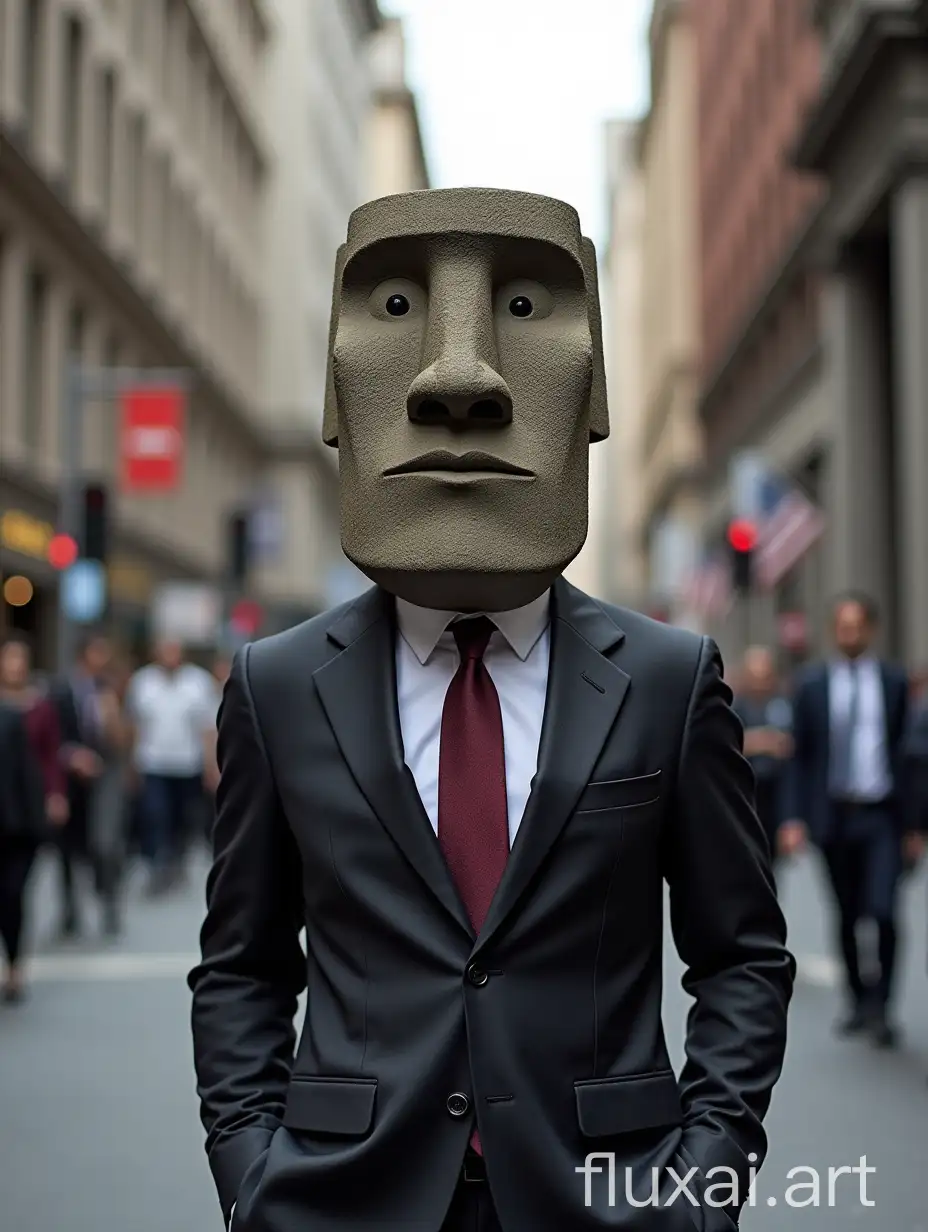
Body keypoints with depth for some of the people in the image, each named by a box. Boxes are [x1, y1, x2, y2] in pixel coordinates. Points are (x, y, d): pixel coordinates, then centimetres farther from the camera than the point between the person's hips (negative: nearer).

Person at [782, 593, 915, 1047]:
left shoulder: (894, 682, 3)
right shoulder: (812, 685, 4)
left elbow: (906, 749, 4)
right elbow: (801, 757, 5)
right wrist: (796, 818, -2)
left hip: (882, 816, -1)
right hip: (833, 816, 1)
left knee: (883, 911, -13)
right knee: (846, 916, 10)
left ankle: (881, 1006, 2)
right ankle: (859, 1001, 25)